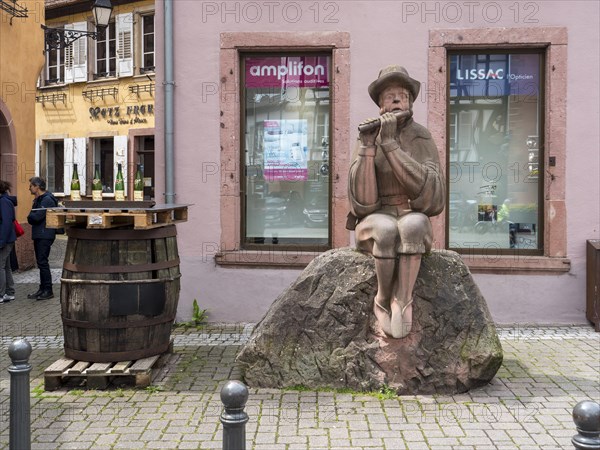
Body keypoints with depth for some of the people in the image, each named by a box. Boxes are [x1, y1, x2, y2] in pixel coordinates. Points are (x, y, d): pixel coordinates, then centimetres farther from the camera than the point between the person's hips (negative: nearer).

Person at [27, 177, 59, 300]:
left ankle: (48, 291, -5)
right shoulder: (38, 199, 18)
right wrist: (32, 217, -3)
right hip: (38, 235, 10)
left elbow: (37, 217, -21)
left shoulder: (47, 200, -14)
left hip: (45, 236, -10)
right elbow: (32, 218, 18)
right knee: (41, 262, 12)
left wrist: (30, 216, -2)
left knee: (42, 262, -9)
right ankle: (42, 289, 18)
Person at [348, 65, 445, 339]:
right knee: (386, 229, -36)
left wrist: (390, 143, -26)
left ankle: (400, 301, -25)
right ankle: (383, 298, -15)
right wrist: (367, 146, -25)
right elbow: (363, 202, -14)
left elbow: (429, 195, -21)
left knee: (411, 225, -36)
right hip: (374, 225, 0)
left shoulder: (422, 139, -3)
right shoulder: (368, 138, -3)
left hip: (414, 222, 0)